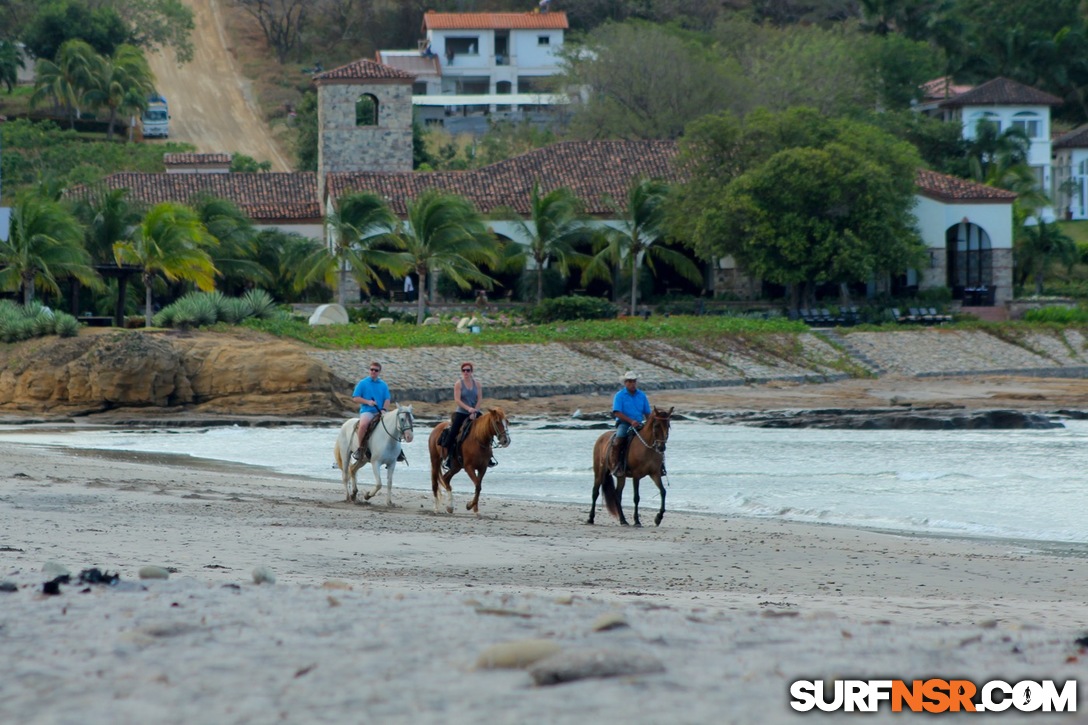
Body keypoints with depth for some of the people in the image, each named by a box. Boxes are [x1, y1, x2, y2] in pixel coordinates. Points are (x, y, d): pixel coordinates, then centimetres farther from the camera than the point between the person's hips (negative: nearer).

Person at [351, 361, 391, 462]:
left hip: (380, 412, 4)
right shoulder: (363, 383, 6)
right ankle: (360, 449, -22)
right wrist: (367, 402, -11)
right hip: (366, 411, -4)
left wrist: (383, 409, -8)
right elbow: (355, 398, 4)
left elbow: (387, 399, 12)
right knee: (363, 424, -36)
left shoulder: (383, 385, 14)